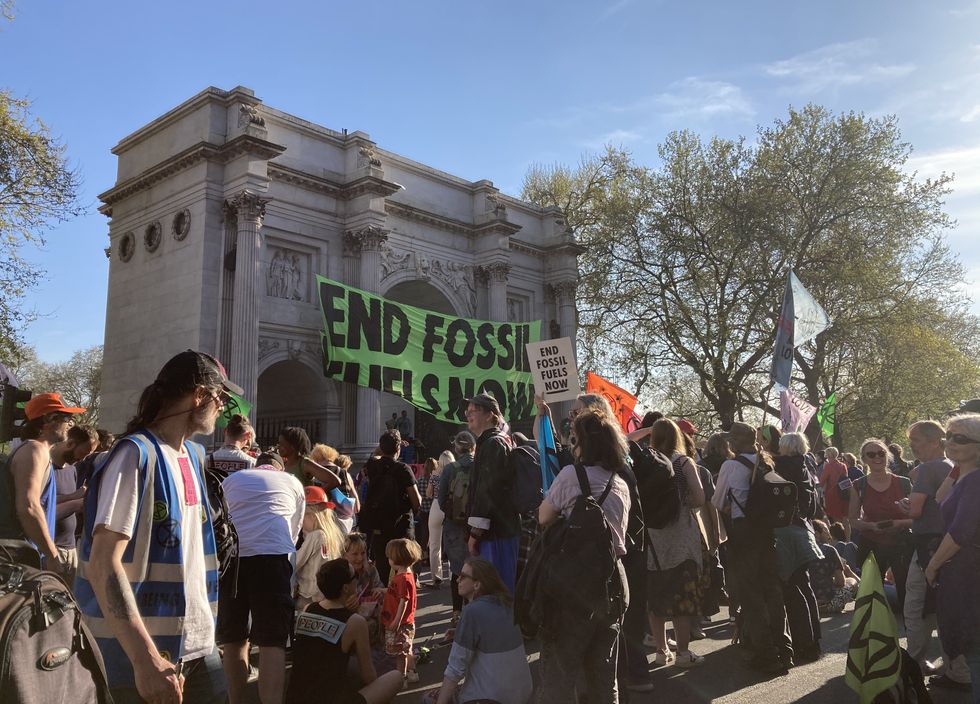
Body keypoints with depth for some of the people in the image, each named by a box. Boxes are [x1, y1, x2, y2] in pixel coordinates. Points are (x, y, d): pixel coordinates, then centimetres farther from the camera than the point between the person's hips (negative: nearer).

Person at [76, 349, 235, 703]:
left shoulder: (195, 454, 9)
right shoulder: (137, 455, -16)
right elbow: (103, 564, -23)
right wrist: (145, 657, -28)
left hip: (198, 644, 7)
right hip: (141, 653, -7)